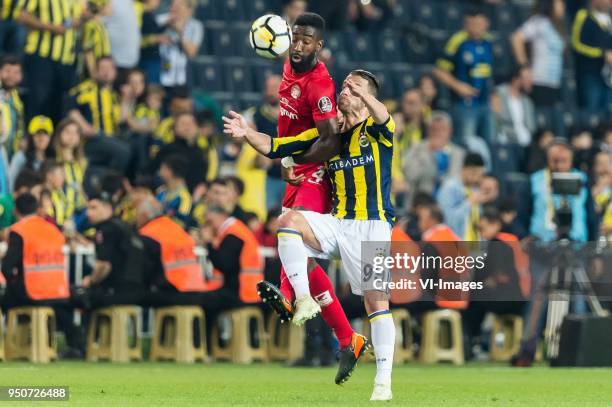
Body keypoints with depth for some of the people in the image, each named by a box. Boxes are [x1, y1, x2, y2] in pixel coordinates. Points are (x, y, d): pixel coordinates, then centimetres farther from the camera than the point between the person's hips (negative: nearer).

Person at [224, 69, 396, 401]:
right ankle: (303, 300, -24)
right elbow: (275, 148, 13)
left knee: (377, 300, -9)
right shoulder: (327, 136, 15)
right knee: (290, 220, -25)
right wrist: (247, 134, -7)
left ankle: (383, 382, -6)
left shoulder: (375, 131, 1)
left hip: (372, 225, -4)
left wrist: (363, 94, -47)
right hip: (336, 223, 4)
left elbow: (383, 119, -25)